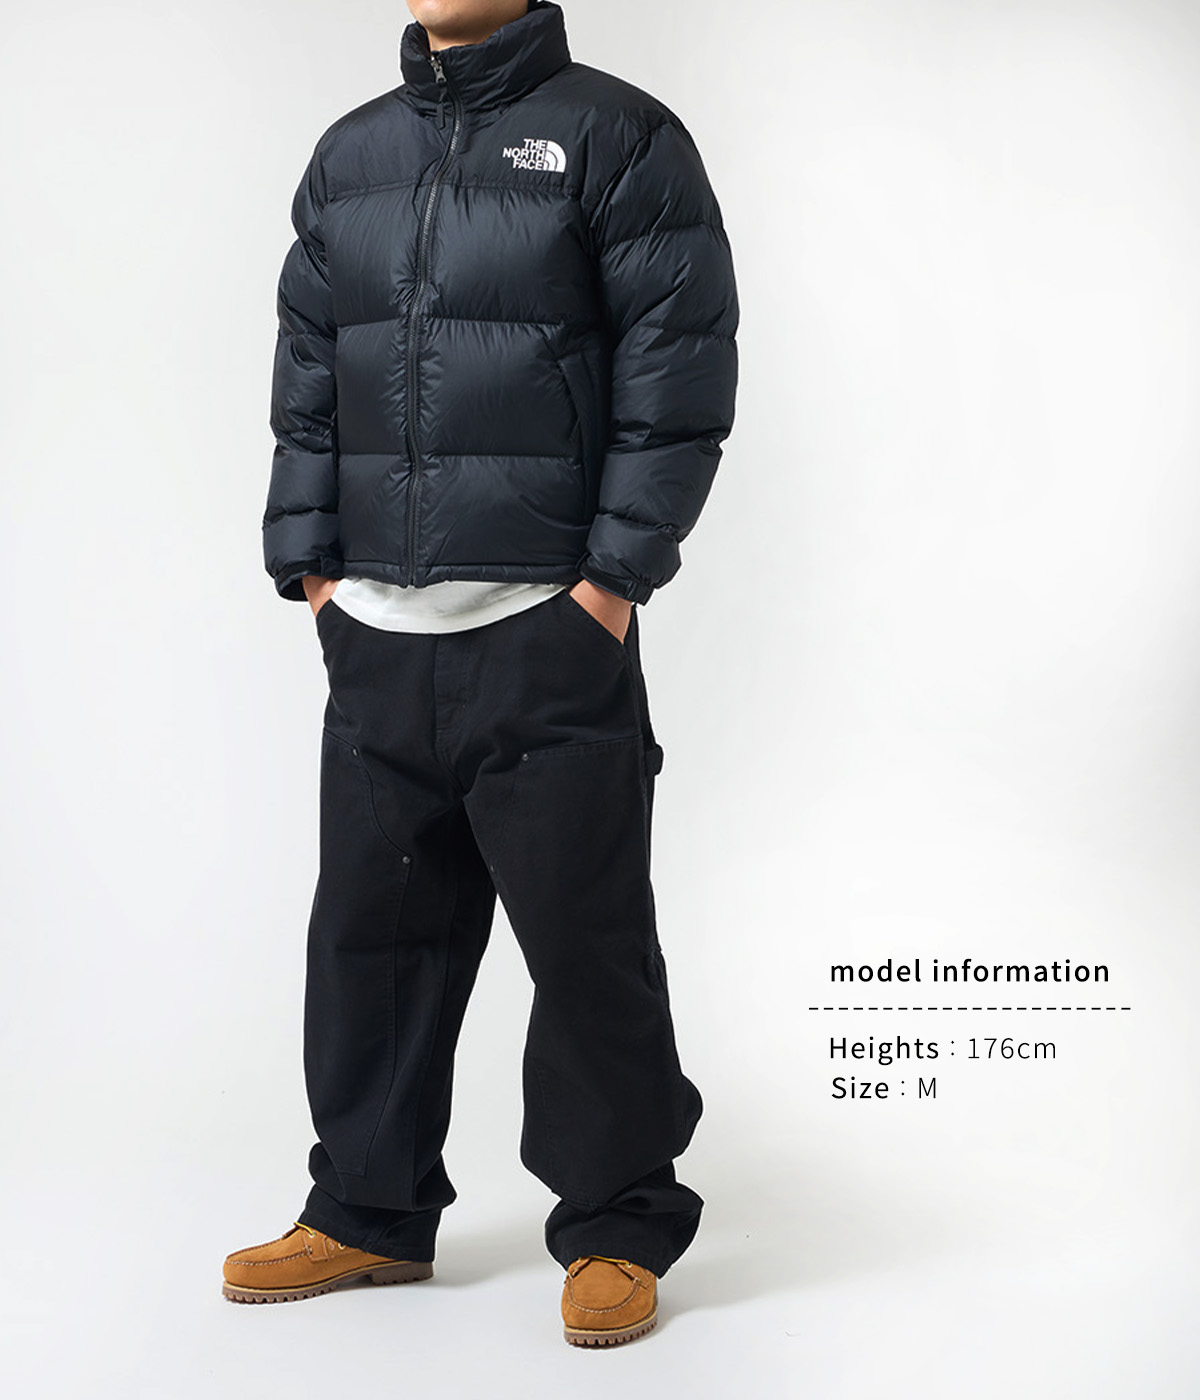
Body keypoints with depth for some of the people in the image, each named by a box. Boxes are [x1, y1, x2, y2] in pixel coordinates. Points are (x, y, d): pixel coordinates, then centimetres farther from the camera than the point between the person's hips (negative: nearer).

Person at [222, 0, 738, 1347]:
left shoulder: (618, 137, -1)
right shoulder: (349, 155, 16)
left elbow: (679, 375, -7)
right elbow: (305, 378, 18)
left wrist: (612, 580, -12)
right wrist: (307, 563, 9)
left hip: (549, 629, -5)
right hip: (373, 632, 6)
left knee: (585, 936, 1)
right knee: (371, 928, 11)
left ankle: (619, 1229, 17)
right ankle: (370, 1212, 26)